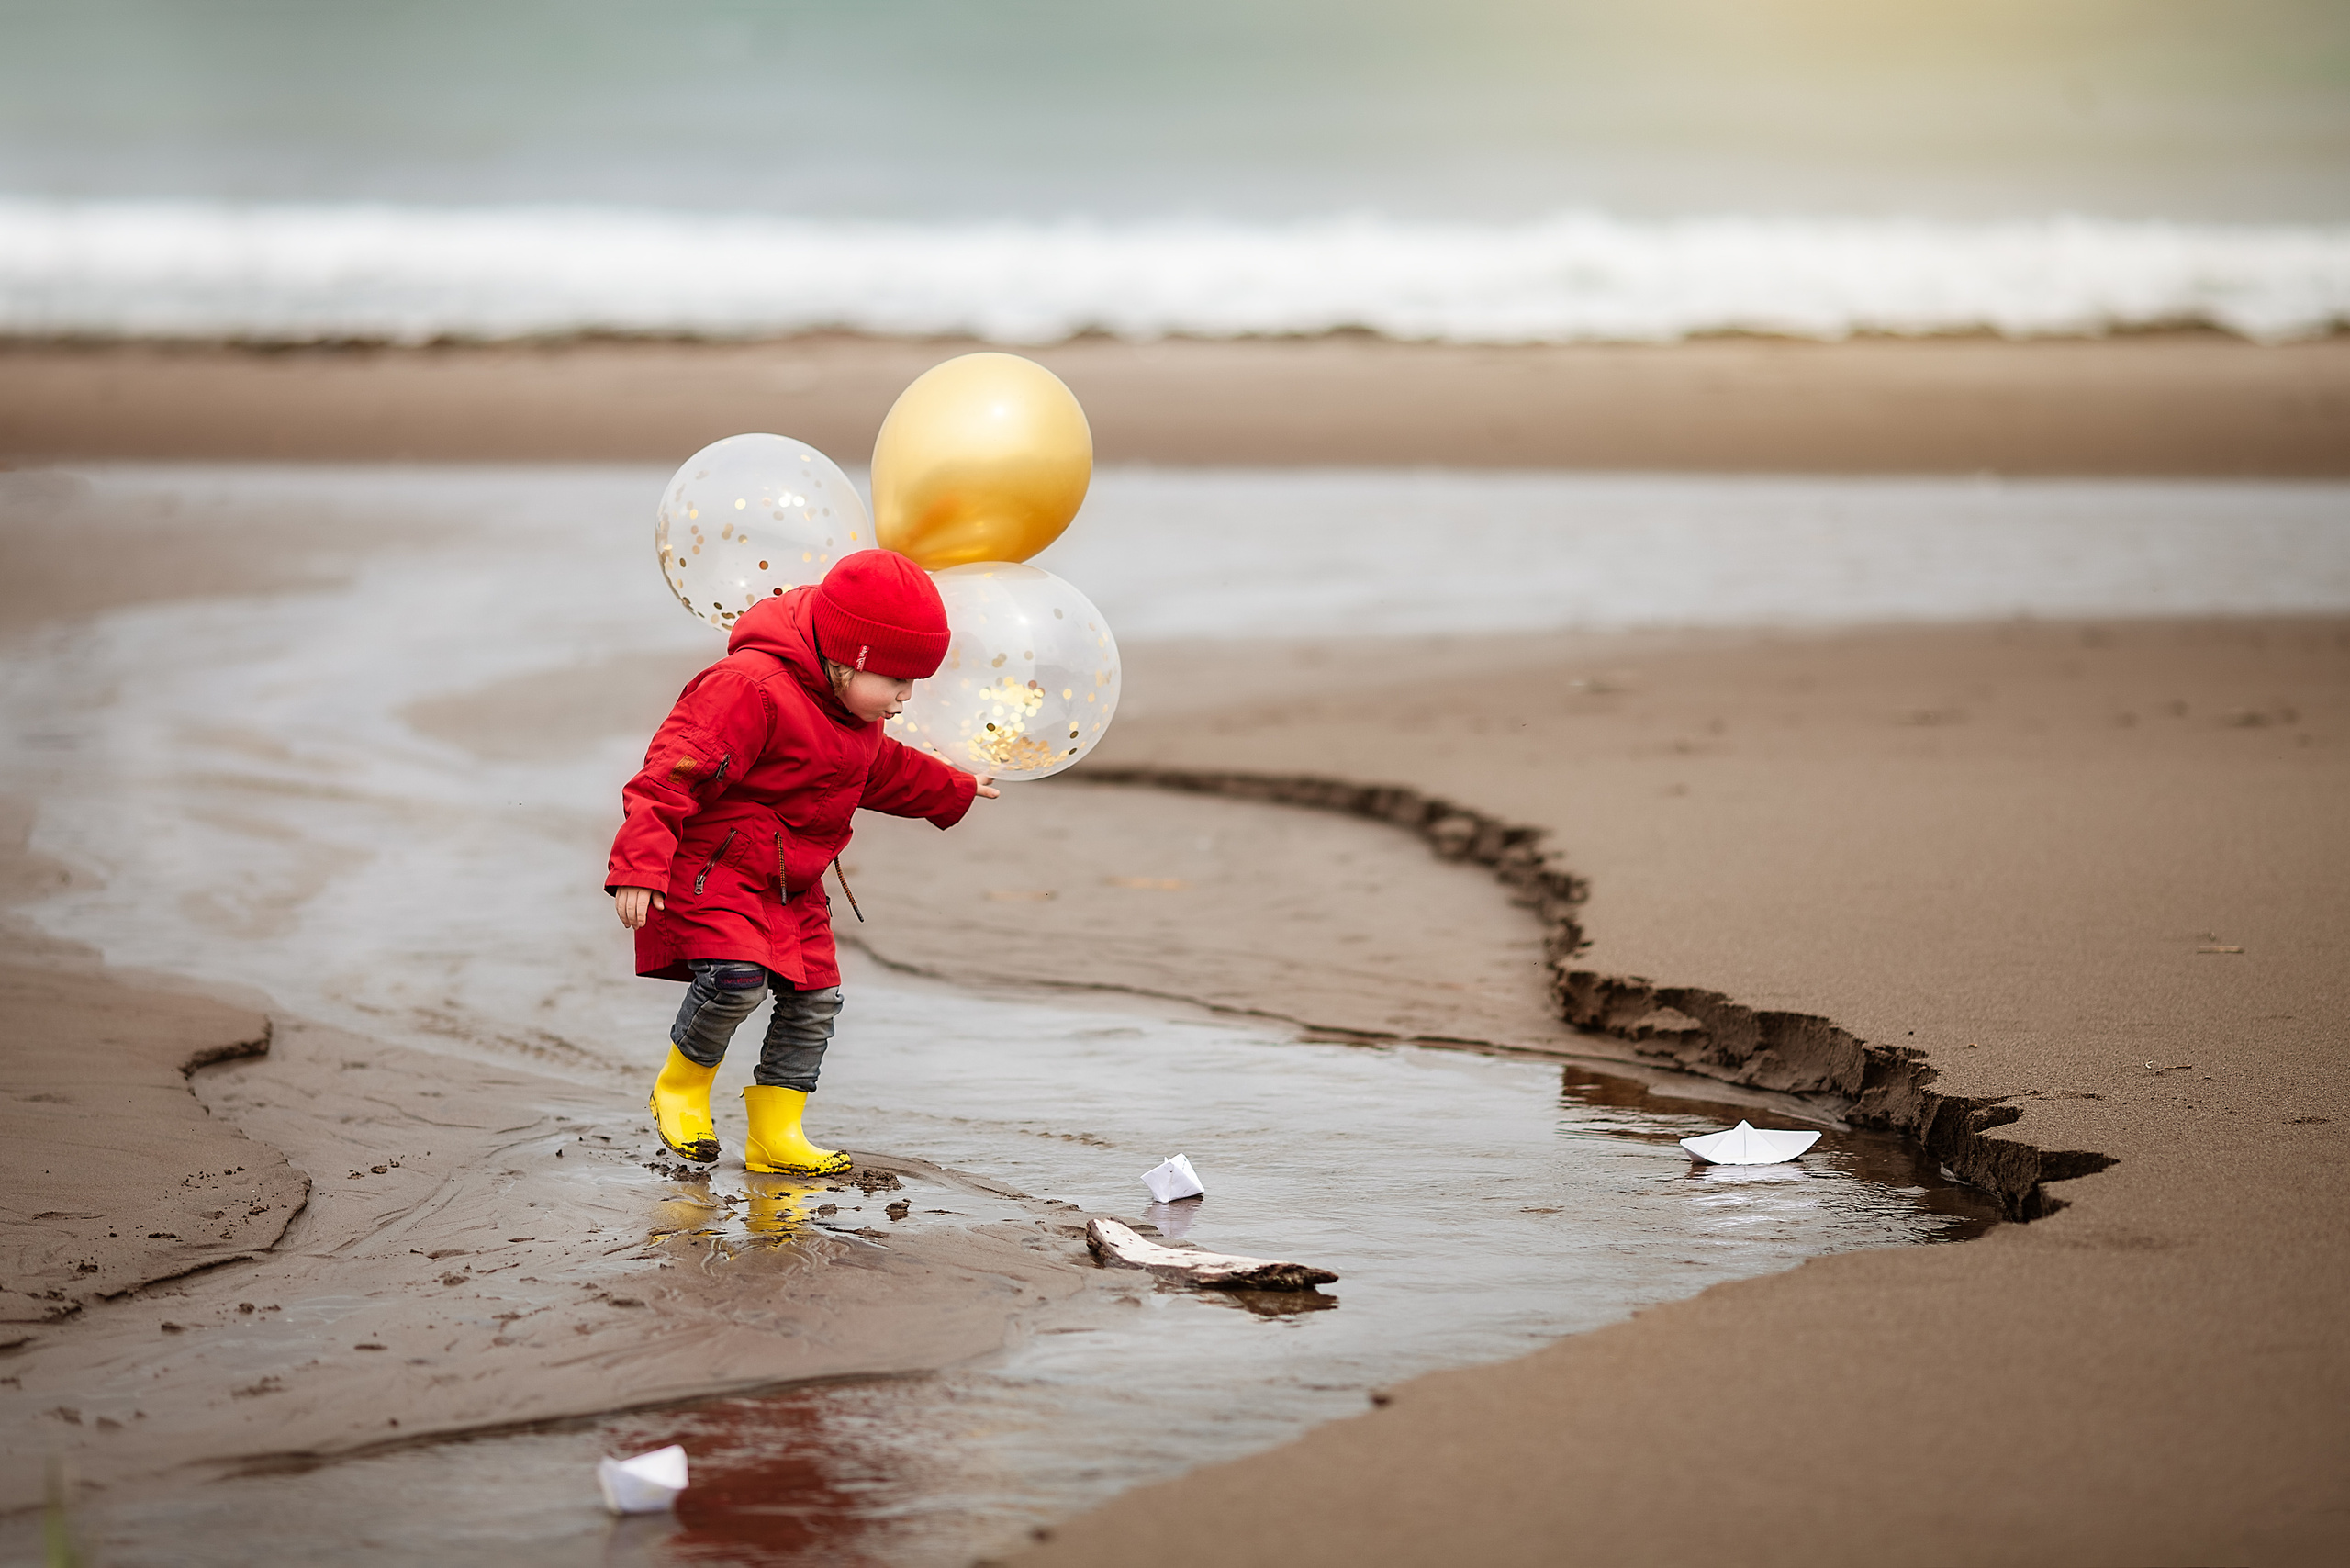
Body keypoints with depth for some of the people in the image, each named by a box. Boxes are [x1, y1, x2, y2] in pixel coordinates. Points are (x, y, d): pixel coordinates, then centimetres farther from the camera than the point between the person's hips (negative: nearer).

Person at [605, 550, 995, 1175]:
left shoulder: (854, 710, 7)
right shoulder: (751, 687, -25)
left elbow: (884, 771, 30)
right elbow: (675, 771, -29)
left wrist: (955, 791, 36)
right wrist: (639, 867, -34)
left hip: (792, 884, 9)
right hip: (712, 865, -9)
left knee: (815, 998, 5)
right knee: (738, 976, -26)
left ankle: (777, 1134, 16)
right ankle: (682, 1086, 0)